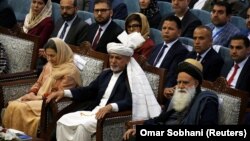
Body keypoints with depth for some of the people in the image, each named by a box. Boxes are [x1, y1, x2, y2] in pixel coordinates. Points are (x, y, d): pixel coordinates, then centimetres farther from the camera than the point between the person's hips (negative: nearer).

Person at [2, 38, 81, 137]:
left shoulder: (71, 71, -11)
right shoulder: (49, 65, 14)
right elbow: (39, 83, 21)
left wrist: (38, 97, -18)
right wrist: (31, 93, -2)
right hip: (38, 98, 8)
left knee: (22, 109, -28)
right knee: (12, 106, -17)